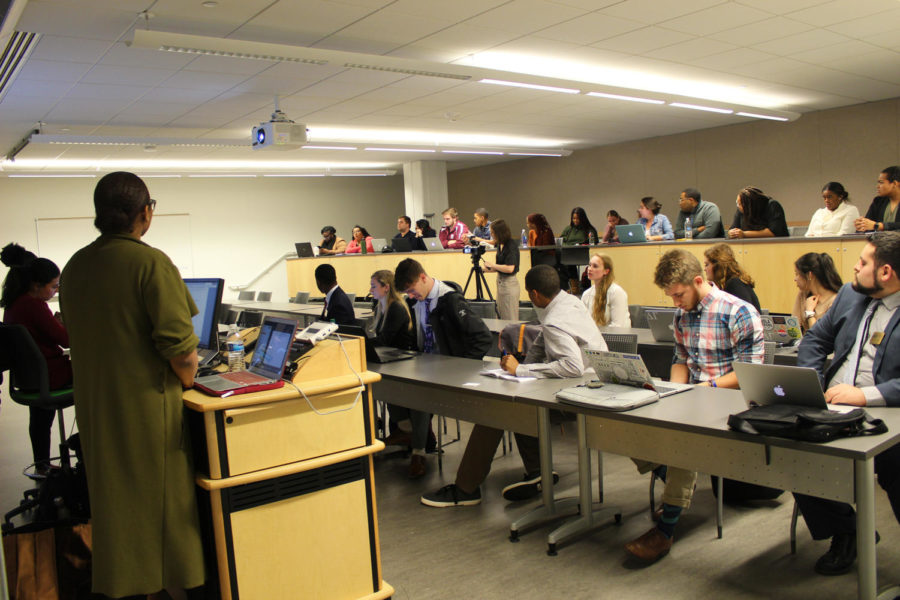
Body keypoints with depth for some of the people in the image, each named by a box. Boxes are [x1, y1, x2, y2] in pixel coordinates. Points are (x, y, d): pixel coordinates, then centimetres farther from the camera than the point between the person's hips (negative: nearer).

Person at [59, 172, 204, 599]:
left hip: (94, 408, 6)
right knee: (166, 499, 8)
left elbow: (79, 338, 13)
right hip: (147, 407, -6)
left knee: (112, 501, 18)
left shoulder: (74, 267, 4)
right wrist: (186, 382, -4)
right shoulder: (150, 263, -18)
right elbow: (180, 346, -22)